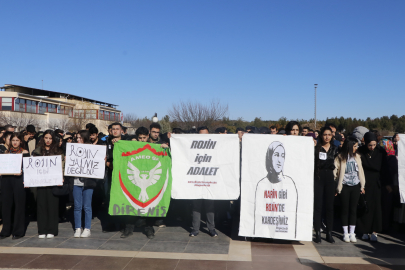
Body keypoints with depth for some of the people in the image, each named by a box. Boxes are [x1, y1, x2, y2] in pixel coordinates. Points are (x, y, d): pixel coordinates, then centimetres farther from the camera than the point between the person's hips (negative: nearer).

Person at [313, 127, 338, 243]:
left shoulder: (335, 149, 9)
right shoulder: (316, 148, 1)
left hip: (330, 177, 3)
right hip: (318, 177, -2)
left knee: (329, 206, 5)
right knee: (318, 205, -2)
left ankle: (329, 233, 13)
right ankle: (317, 233, 3)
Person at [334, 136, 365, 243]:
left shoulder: (357, 157, 8)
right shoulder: (340, 157, -4)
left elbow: (360, 171, 13)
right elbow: (337, 171, -4)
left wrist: (362, 186, 11)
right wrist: (338, 187, -7)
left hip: (356, 186, 3)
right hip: (345, 186, -3)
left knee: (353, 209, 5)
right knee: (345, 209, 2)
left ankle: (352, 233, 12)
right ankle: (345, 233, 11)